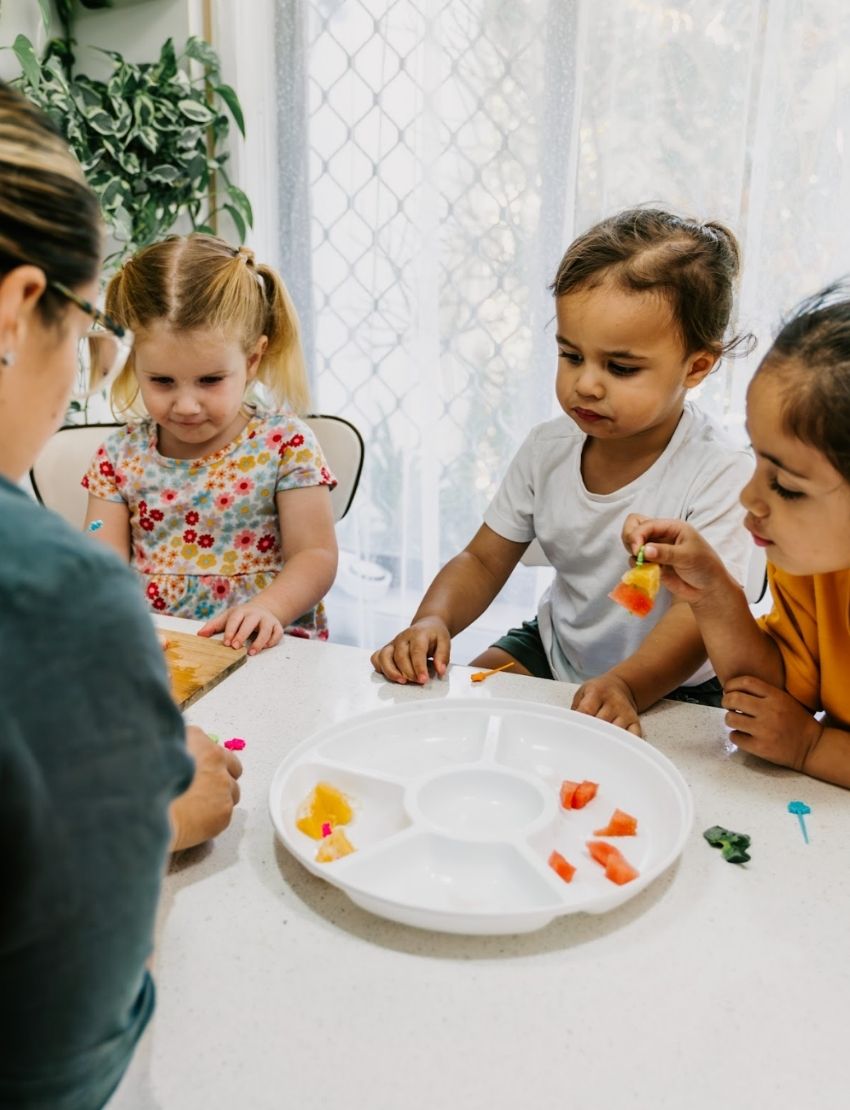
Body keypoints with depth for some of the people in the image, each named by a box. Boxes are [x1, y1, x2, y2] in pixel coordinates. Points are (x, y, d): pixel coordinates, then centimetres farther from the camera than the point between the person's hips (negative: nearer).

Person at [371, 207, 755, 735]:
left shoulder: (720, 473, -21)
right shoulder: (548, 449, -5)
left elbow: (698, 613, -28)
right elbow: (484, 560, 0)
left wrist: (626, 684, -48)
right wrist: (433, 621, -20)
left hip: (671, 687, -4)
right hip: (554, 648, 5)